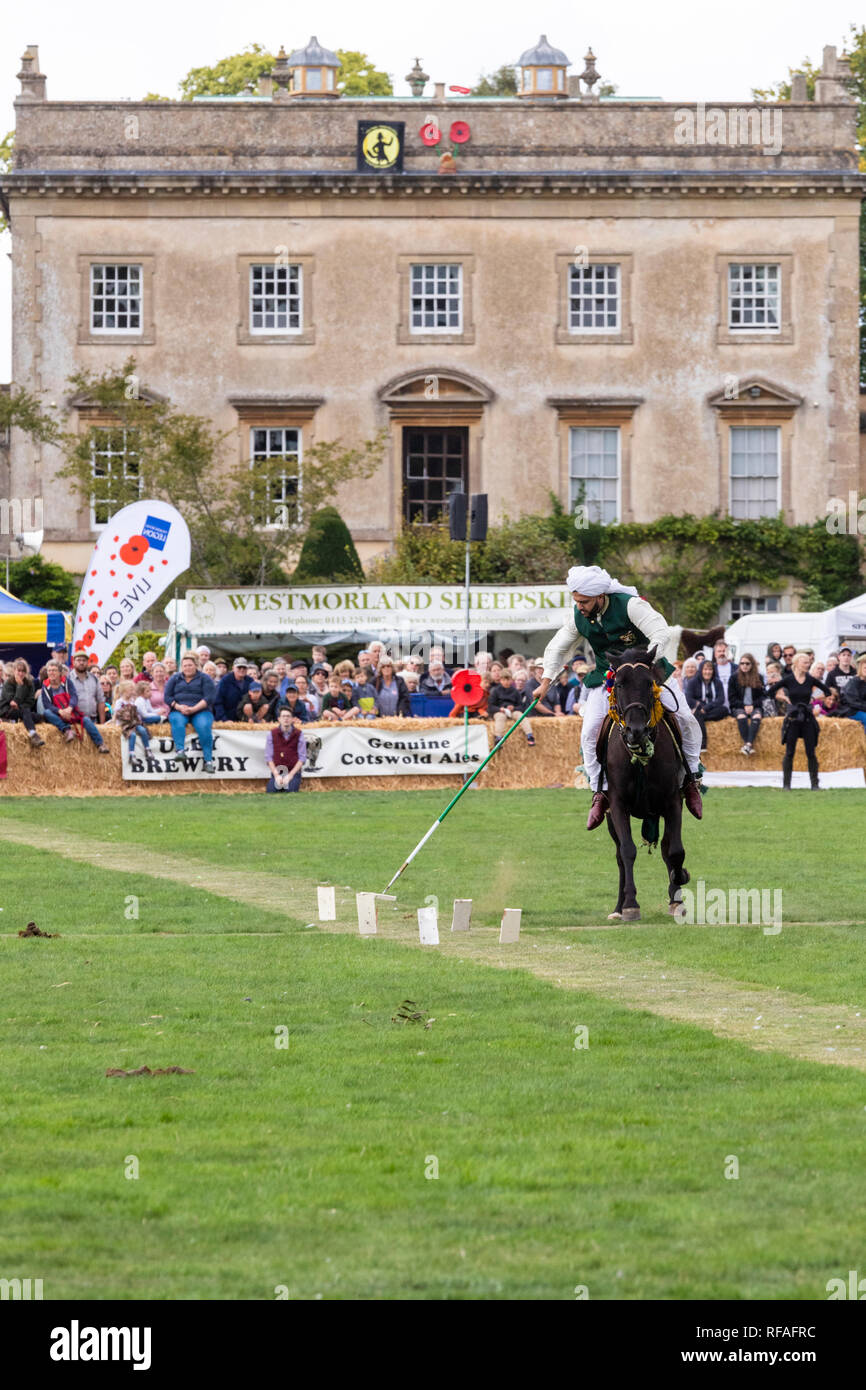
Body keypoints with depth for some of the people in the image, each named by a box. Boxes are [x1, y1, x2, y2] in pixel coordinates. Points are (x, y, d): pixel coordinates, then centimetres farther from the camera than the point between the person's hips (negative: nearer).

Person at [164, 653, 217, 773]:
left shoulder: (205, 679, 10)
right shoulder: (174, 679, 19)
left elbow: (209, 698, -2)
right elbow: (167, 697, 10)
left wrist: (194, 709, -15)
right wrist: (179, 707, -10)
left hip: (200, 710, -2)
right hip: (179, 711, 2)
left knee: (204, 726, -32)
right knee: (177, 722, -34)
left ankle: (208, 760, -34)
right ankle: (180, 750, -51)